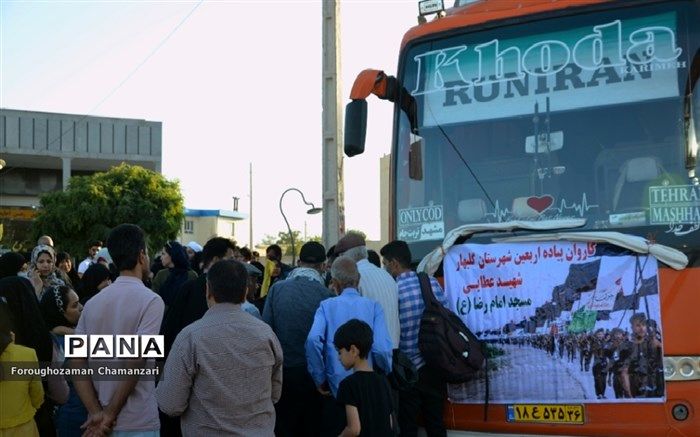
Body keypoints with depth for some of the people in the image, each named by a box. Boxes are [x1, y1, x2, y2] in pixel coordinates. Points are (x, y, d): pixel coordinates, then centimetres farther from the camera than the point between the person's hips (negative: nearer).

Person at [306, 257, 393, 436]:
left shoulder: (326, 306, -1)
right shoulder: (373, 306, -2)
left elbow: (313, 340, -17)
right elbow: (382, 348, -13)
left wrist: (319, 379, -6)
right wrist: (387, 375, 7)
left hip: (335, 389, 0)